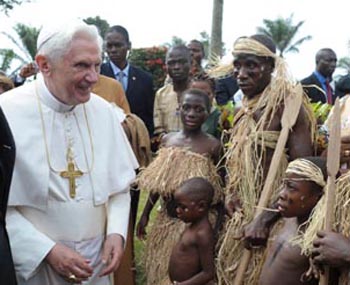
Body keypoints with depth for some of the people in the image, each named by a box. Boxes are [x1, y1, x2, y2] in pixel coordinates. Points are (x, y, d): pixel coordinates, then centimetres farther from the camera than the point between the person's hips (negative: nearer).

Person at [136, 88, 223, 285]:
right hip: (166, 219, 5)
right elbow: (158, 183, 9)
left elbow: (218, 192, -8)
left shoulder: (213, 146, -13)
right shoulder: (167, 139, 1)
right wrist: (146, 214, 10)